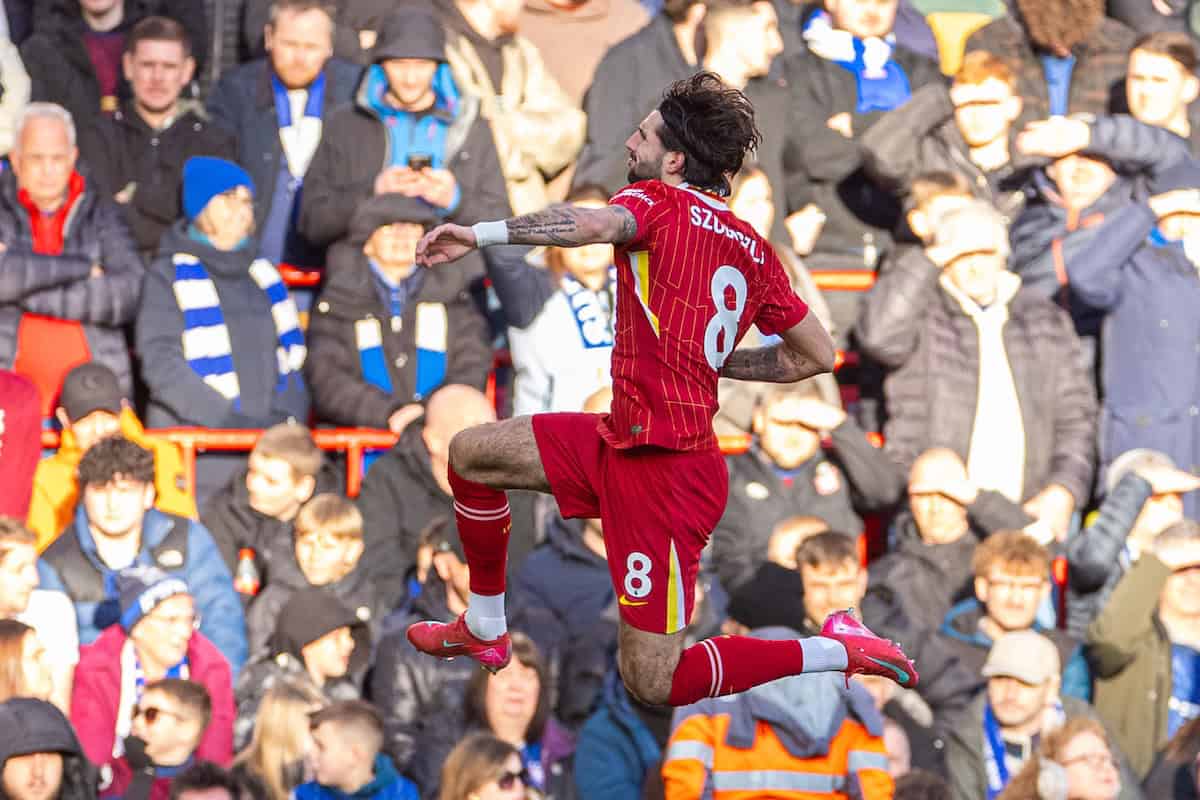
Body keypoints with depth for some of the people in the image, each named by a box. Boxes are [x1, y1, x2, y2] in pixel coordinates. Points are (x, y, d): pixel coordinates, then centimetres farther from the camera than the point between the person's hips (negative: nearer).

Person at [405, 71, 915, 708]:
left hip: (664, 470, -9)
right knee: (471, 454, 14)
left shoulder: (658, 202, -10)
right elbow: (815, 355, 15)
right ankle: (485, 631, 28)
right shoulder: (752, 248, 11)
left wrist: (479, 234, -37)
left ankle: (835, 651, 0)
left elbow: (595, 225, -34)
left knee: (654, 684, -7)